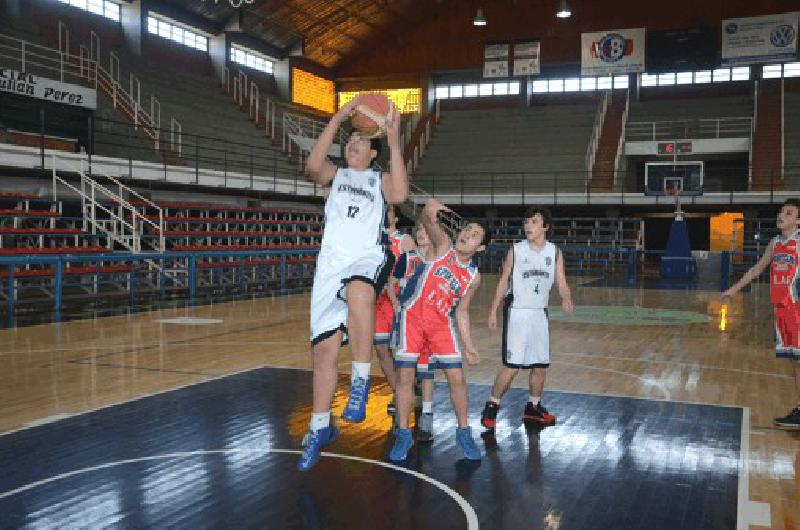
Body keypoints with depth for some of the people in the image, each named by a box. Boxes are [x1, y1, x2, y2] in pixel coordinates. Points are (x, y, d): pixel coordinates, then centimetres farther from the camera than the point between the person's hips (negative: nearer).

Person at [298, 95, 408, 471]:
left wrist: (394, 140, -7)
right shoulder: (335, 175, 20)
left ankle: (361, 381, -30)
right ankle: (320, 429, 17)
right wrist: (338, 118, -8)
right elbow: (313, 166, -5)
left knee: (358, 292, -41)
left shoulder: (380, 179, 17)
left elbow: (400, 194, -7)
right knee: (325, 349, 1)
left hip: (369, 256, -2)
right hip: (332, 261, 3)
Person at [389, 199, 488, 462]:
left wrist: (469, 346, 3)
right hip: (412, 316, -2)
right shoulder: (443, 247, -4)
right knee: (405, 375, -3)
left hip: (441, 322, 3)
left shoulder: (473, 277, 2)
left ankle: (463, 432, 17)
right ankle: (403, 434, 11)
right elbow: (429, 221, -21)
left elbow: (461, 312, 7)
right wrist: (430, 210, -40)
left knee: (456, 377, -2)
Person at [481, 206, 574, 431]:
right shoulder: (516, 250, -4)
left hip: (540, 314, 4)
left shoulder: (555, 252, 3)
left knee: (541, 365, 9)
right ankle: (492, 406, 6)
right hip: (517, 313, -4)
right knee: (512, 365, -9)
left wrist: (567, 300, -22)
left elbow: (561, 283, 0)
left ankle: (533, 407, 26)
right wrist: (493, 311, -1)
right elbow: (503, 282, 2)